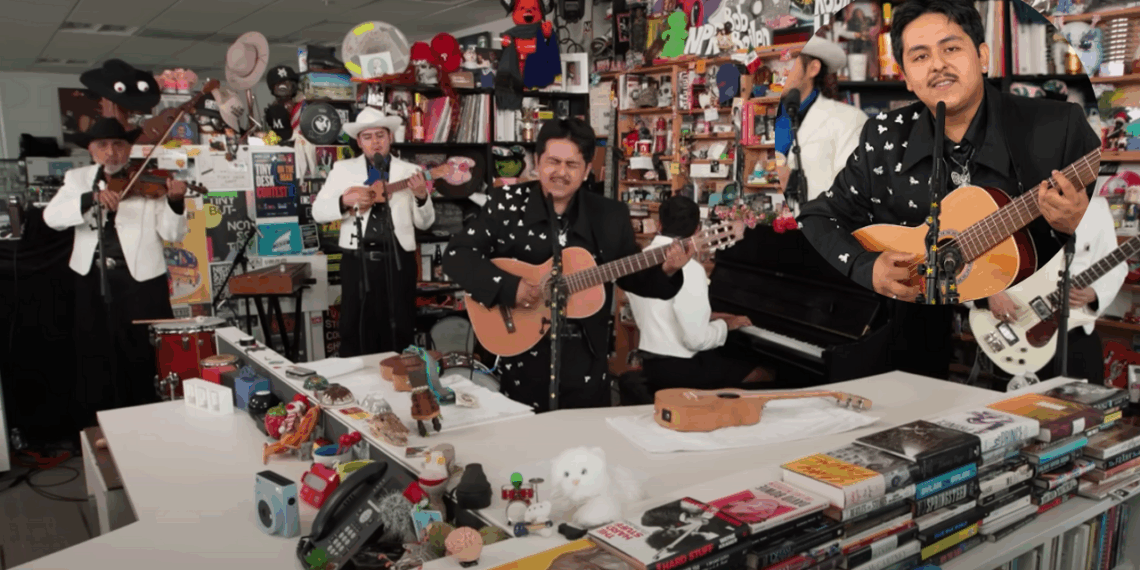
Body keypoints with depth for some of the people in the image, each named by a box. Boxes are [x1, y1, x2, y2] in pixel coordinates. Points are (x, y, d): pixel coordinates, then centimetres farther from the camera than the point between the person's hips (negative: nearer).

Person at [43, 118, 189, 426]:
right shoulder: (78, 178, 8)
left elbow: (172, 233, -8)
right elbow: (52, 216, -8)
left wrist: (175, 202, -27)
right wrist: (92, 197, -24)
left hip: (141, 280, -3)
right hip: (93, 282, 3)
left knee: (149, 359, 3)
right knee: (96, 359, 14)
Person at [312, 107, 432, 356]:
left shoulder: (410, 171, 7)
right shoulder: (343, 169, 8)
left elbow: (424, 223, 6)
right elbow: (317, 212, 5)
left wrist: (421, 196, -13)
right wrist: (345, 201, -13)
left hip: (398, 261, 0)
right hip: (358, 261, 0)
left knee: (399, 333, 8)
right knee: (355, 332, 6)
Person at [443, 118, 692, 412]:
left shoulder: (611, 215, 1)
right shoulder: (507, 203, -6)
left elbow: (631, 277, 9)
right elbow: (456, 255, -10)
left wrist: (665, 272, -11)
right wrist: (509, 287, -22)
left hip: (585, 356, 2)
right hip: (520, 352, -1)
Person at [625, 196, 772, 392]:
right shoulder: (688, 269, -21)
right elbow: (696, 339, -23)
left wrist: (708, 317, 15)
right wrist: (725, 324, -4)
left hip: (651, 362, 8)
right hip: (681, 367, -8)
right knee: (764, 374, 5)